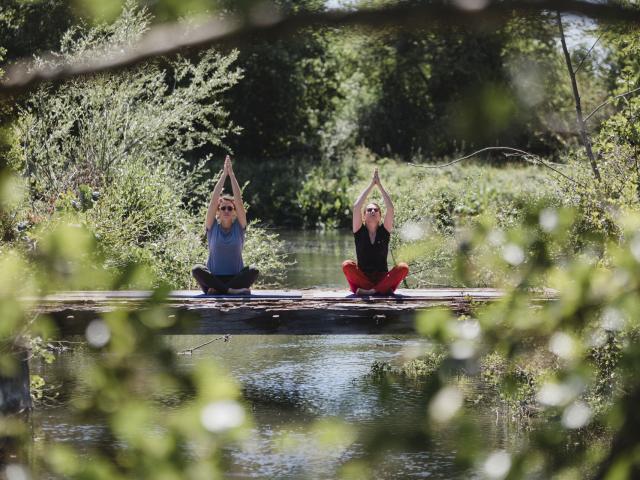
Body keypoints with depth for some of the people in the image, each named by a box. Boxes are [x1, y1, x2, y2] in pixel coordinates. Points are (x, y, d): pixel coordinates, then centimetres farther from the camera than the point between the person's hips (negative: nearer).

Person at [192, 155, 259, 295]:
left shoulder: (239, 226, 6)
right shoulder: (212, 227, 5)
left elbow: (239, 199, -4)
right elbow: (214, 199, -4)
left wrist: (231, 174, -6)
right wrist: (224, 174, -5)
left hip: (236, 277, 1)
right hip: (214, 278, -1)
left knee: (253, 271, -30)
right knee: (197, 270, -30)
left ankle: (216, 290, -29)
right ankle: (232, 290, -34)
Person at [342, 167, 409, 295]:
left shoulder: (384, 231, 5)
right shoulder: (360, 231, 3)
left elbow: (390, 208, -7)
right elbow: (356, 207, -9)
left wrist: (379, 185, -6)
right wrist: (371, 185, -6)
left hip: (382, 278, 1)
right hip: (363, 278, -1)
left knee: (403, 267, -27)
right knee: (347, 265, -30)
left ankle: (368, 290, -31)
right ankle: (382, 289, -29)